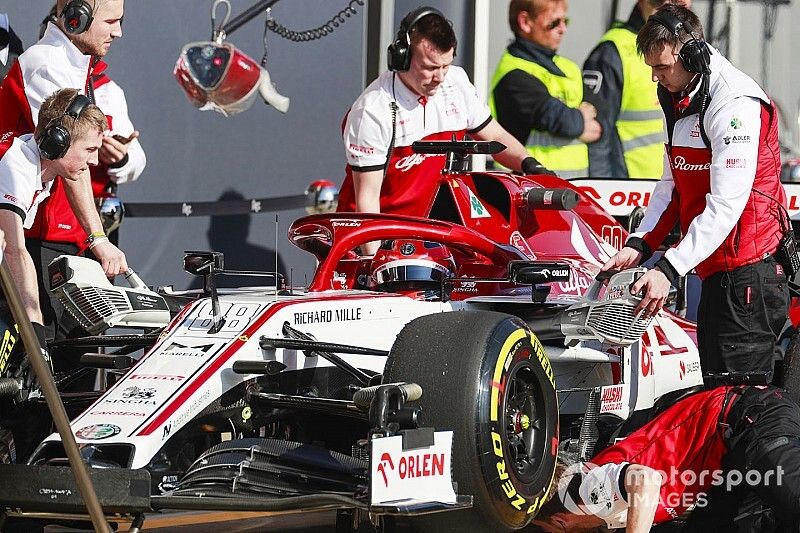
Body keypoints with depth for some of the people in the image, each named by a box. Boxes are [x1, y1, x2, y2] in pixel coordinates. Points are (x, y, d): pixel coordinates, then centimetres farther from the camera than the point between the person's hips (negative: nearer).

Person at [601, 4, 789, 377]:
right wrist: (639, 245, 1)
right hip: (717, 272, 10)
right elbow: (672, 185, 16)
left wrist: (669, 270, -25)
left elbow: (725, 205, -23)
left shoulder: (735, 103, -18)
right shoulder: (680, 102, 14)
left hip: (749, 272, -10)